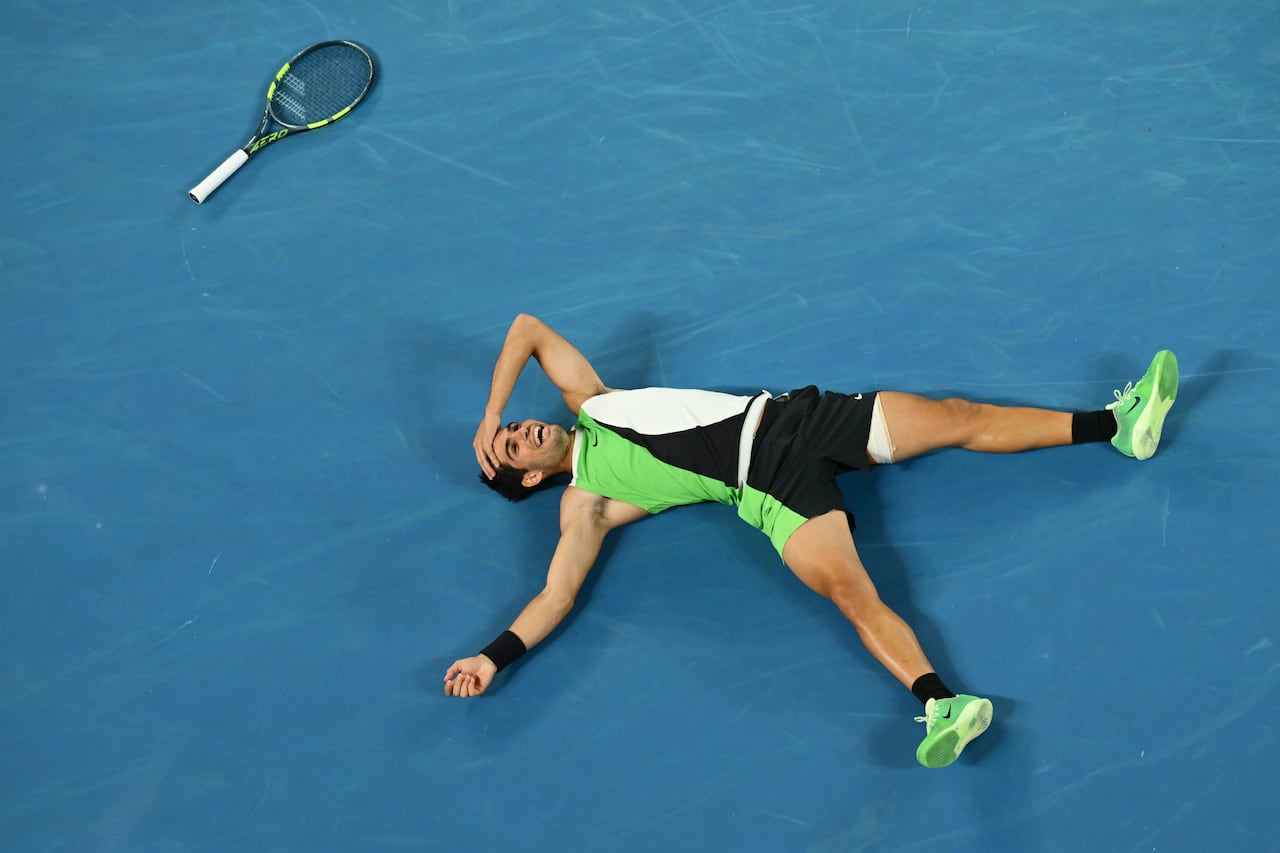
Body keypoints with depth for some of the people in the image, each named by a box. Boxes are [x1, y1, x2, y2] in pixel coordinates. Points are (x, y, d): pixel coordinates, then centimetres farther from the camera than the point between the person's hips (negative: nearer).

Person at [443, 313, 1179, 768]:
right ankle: (938, 702, -45)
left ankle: (1118, 423, 2)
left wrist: (489, 414, 16)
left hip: (787, 415, 6)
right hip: (771, 486, -6)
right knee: (852, 592, -32)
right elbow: (557, 595, -8)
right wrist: (493, 657, -20)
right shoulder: (585, 505, 1)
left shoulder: (586, 403, 16)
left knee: (957, 418, -2)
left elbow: (527, 328, 23)